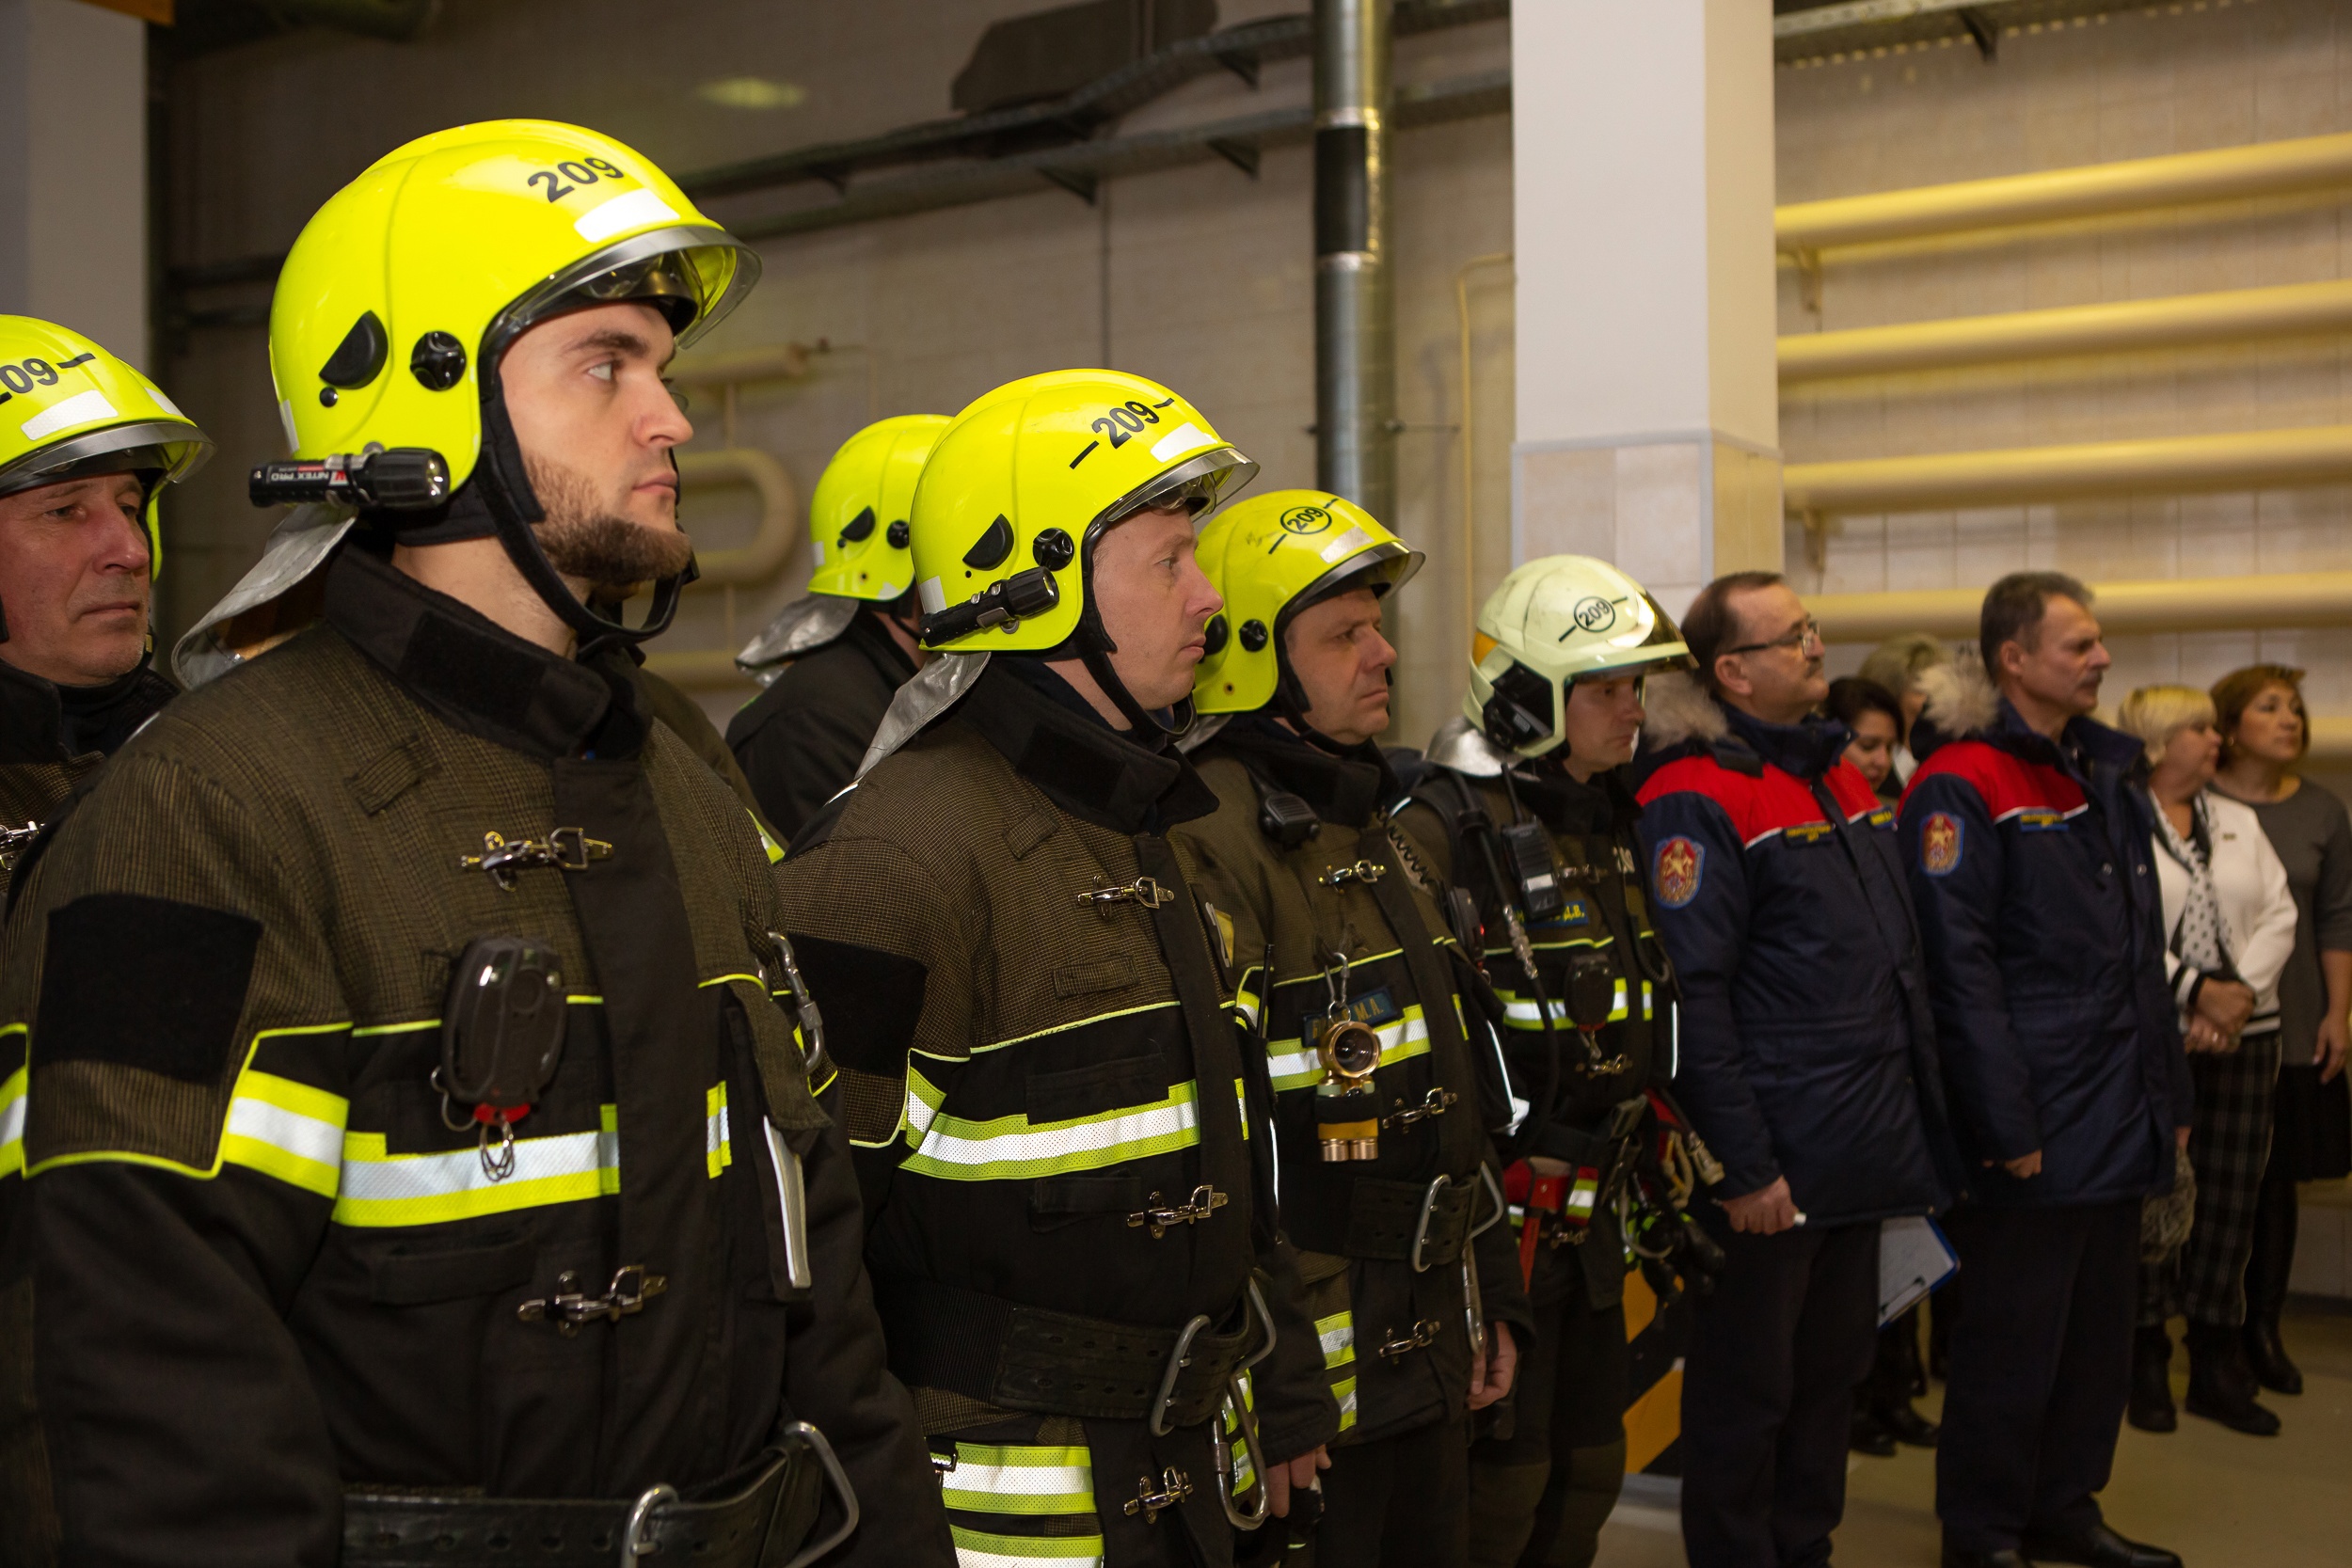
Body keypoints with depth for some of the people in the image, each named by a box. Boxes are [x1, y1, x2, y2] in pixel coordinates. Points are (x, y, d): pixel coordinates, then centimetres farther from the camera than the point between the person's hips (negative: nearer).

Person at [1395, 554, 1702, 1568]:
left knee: (1588, 1465, 18)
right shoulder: (1445, 834, -17)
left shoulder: (1610, 820, 11)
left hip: (1592, 1210, 8)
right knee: (1500, 1481, 1)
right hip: (1499, 1212, -8)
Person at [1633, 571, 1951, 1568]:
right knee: (1746, 1389, 6)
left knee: (1834, 1364, 19)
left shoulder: (1839, 774, 13)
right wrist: (1741, 1166, -20)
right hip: (1772, 1167, -9)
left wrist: (1917, 1105, 17)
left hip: (1866, 1150, 9)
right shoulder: (1696, 800, -16)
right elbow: (1691, 997, -20)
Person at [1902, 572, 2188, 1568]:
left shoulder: (2106, 772, 14)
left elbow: (2142, 957, 19)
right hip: (2033, 1129, -8)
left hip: (2120, 1121, 8)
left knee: (2100, 1327, 17)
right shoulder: (1962, 787, -13)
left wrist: (2168, 1094, 16)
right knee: (2014, 1336, 2)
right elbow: (1961, 970, -17)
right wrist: (2005, 1125, -18)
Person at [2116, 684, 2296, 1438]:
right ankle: (2146, 1368, 13)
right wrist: (2196, 990, -14)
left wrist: (2240, 992, -8)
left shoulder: (2240, 823, 14)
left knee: (2231, 1199, 8)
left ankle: (2218, 1369, 19)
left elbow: (2280, 916, 7)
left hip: (2244, 1036, 5)